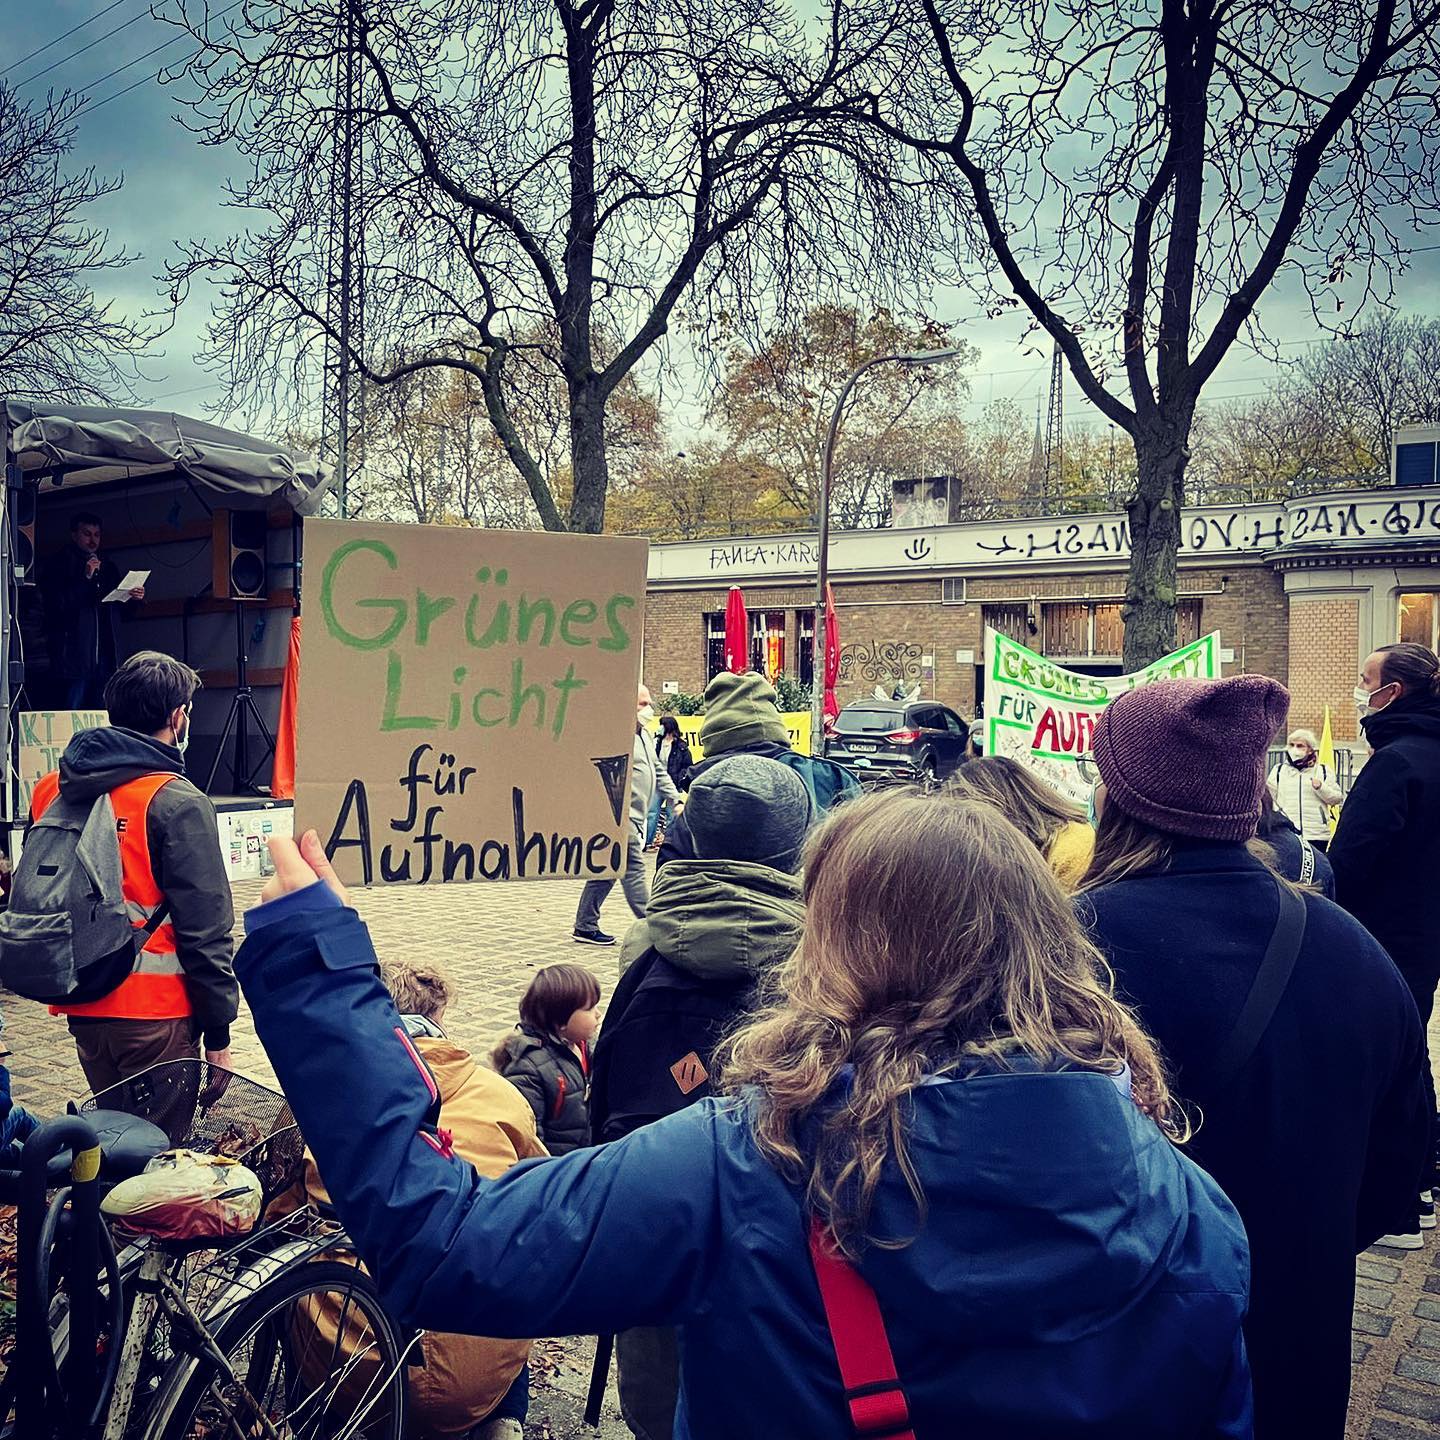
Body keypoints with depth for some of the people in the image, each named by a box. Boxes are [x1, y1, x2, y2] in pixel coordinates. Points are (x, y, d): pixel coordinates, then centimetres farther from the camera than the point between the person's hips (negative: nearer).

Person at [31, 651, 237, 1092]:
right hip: (154, 1011, -6)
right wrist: (218, 1034, -8)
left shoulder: (49, 792, 6)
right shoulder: (178, 804, -15)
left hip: (80, 1010, 7)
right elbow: (204, 930, -15)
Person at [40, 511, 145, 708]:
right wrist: (85, 577, -15)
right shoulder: (59, 564, 2)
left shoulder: (108, 567, 18)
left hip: (103, 657, 5)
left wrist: (134, 597, -1)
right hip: (73, 655, -5)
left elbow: (119, 608, 20)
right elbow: (56, 603, -10)